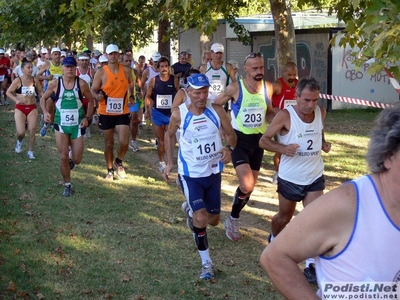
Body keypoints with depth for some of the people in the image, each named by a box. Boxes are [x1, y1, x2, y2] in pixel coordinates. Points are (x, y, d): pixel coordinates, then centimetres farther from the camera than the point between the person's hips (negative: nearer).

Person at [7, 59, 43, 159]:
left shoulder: (35, 80, 1)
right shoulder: (18, 80, -7)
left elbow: (40, 92, 11)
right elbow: (8, 92, -1)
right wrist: (16, 100, -17)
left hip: (32, 108, 2)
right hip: (20, 108, -2)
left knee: (32, 131, -1)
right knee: (21, 132, -10)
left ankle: (30, 152, 13)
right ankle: (20, 141, 27)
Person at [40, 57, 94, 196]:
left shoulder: (82, 84, -7)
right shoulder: (55, 83, -6)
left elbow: (91, 100, 5)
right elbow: (43, 98, 7)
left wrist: (87, 118, -5)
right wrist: (45, 112, -10)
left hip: (77, 126, 0)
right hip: (61, 125, 0)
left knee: (76, 160, 2)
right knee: (63, 157, -6)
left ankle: (72, 153, 40)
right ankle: (67, 185, 13)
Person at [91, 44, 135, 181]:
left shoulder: (126, 70, -1)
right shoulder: (101, 72, -8)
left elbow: (131, 83, 22)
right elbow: (93, 90, -5)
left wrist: (131, 96, 9)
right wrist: (98, 96, -27)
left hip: (122, 113, 1)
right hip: (106, 113, -1)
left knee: (124, 142, -10)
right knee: (109, 143, 10)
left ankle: (118, 162, 20)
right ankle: (110, 170, 27)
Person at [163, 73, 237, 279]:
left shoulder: (216, 111, -10)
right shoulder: (179, 114, -13)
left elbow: (231, 134, 1)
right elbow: (169, 135, 7)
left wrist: (229, 148, -21)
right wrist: (170, 163, 4)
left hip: (213, 172, 3)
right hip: (190, 174, -3)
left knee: (214, 220, 15)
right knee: (201, 219, -19)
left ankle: (190, 209, 50)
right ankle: (206, 262, 1)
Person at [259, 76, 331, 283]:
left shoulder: (321, 112, -4)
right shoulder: (285, 116, -19)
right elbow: (263, 141, -14)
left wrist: (323, 143, -4)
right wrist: (284, 148, -32)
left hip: (315, 177, 3)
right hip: (290, 178, -3)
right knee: (284, 217, 17)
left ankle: (311, 265, 1)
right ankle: (273, 239, 49)